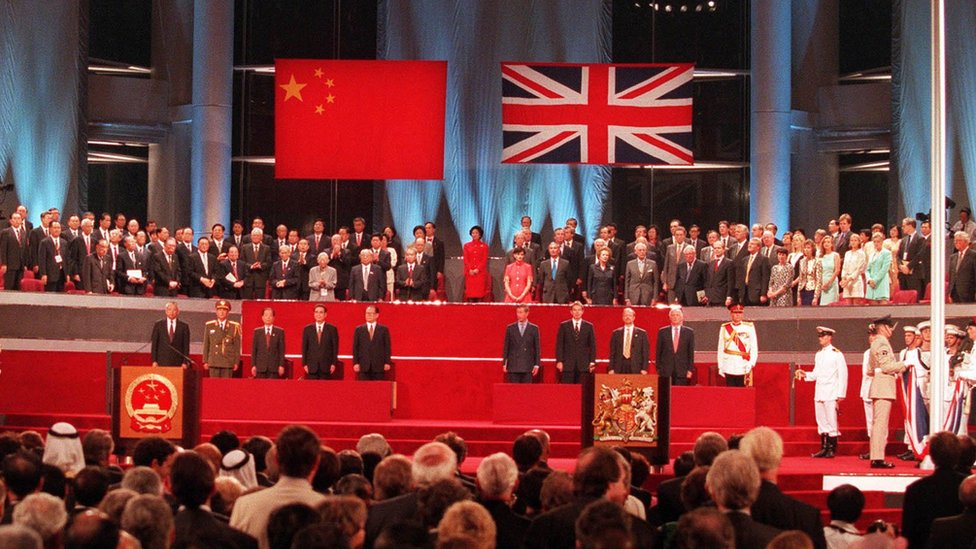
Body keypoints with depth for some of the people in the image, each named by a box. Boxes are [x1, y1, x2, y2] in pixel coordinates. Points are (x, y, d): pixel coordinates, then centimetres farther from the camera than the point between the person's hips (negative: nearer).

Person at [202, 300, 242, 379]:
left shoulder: (235, 326, 4)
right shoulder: (209, 325, 9)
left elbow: (237, 346, 4)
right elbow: (206, 345, 11)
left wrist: (236, 362, 1)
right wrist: (205, 361, 7)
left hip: (228, 363, -1)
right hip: (214, 362, 1)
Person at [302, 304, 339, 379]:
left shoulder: (332, 329, 4)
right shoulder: (307, 329, 9)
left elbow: (335, 348, 4)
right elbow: (304, 348, 8)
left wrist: (334, 364, -3)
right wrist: (304, 364, 1)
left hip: (326, 367, -1)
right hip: (311, 366, 1)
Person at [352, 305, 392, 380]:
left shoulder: (384, 329, 8)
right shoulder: (359, 329, 10)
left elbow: (387, 347, 6)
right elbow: (355, 347, 8)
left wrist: (387, 363, -1)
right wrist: (355, 363, 0)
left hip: (379, 366, -1)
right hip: (363, 366, 1)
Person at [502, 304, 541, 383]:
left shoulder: (534, 328, 6)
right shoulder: (510, 328, 7)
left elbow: (537, 348, 5)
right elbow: (506, 347, 8)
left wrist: (537, 365, -1)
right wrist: (504, 364, 3)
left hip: (528, 367, 0)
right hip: (513, 366, 1)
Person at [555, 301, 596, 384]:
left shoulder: (589, 326, 9)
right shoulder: (564, 325, 7)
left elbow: (593, 345, 9)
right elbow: (559, 345, 4)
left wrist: (592, 362, 1)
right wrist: (559, 361, -4)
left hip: (583, 365, 1)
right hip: (567, 364, -1)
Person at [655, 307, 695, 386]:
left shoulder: (689, 332, 7)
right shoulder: (662, 332, 8)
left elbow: (691, 352, 7)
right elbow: (658, 352, 8)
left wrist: (690, 369, 1)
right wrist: (658, 369, 3)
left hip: (682, 371, 0)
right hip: (665, 370, 0)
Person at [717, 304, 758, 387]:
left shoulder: (749, 327, 3)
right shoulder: (724, 328, 6)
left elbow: (754, 348, 1)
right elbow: (721, 349, 8)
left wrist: (751, 364, -10)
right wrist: (720, 367, 4)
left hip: (743, 369, -1)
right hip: (729, 368, 1)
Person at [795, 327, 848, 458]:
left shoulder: (836, 354, -5)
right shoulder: (819, 354, 15)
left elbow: (842, 375, -7)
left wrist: (840, 394, -11)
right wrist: (805, 374, 2)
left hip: (831, 393, -7)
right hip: (819, 393, 7)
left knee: (831, 421, -5)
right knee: (821, 421, 7)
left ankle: (832, 449, -1)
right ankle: (824, 448, 13)